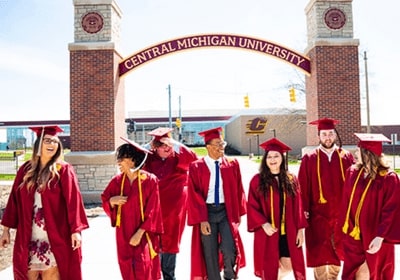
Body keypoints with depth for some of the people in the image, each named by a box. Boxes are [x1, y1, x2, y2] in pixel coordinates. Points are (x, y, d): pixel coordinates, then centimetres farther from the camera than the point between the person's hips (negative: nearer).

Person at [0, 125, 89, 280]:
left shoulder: (64, 170, -5)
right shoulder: (25, 169, 6)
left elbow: (73, 201, -10)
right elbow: (14, 200, 9)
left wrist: (76, 230, -16)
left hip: (55, 237, -3)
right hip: (28, 237, 4)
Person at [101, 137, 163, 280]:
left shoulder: (150, 180, -12)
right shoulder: (117, 180, 0)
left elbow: (152, 210, -12)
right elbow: (105, 202, 7)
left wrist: (140, 232, -15)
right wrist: (111, 201, -16)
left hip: (144, 233, -4)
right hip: (124, 233, 4)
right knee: (127, 268, 9)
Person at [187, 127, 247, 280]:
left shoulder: (232, 164, 1)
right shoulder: (196, 167, -5)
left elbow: (238, 190, 7)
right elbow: (194, 195, -6)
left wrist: (239, 213, 5)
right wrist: (202, 220, -10)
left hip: (227, 211, 1)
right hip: (206, 211, 0)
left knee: (229, 250, -10)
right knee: (210, 254, 7)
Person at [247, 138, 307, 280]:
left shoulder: (291, 180, 5)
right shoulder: (257, 180, -5)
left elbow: (298, 207, 5)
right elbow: (251, 206, -6)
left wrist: (300, 229, 0)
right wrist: (263, 224, -18)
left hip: (288, 232, 3)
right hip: (268, 232, -3)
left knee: (288, 265, 7)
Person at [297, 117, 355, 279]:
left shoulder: (346, 157, 3)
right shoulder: (309, 159, -1)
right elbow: (303, 187, -4)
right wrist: (304, 210, -9)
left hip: (341, 215, 2)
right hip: (318, 215, -2)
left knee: (337, 256, 15)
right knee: (320, 257, 3)